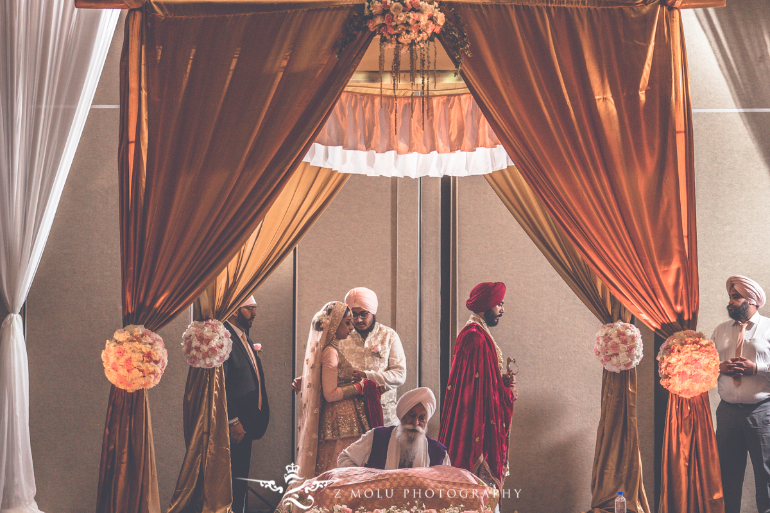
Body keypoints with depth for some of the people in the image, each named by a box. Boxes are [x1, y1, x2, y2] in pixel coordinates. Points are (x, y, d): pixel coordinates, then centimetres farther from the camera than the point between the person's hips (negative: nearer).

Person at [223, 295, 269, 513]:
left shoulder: (244, 338, 15)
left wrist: (254, 420, 14)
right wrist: (233, 422, -20)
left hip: (245, 424, 9)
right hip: (234, 427, -9)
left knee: (241, 480, 12)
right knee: (234, 480, -5)